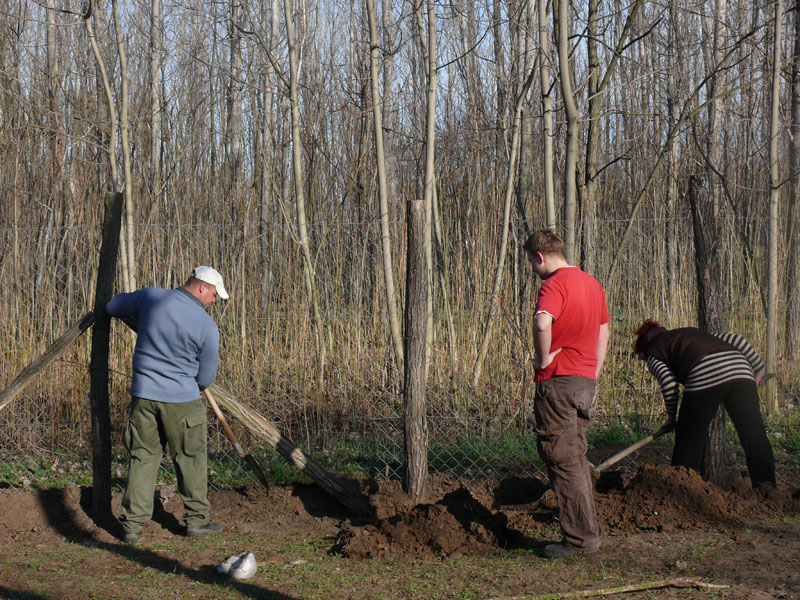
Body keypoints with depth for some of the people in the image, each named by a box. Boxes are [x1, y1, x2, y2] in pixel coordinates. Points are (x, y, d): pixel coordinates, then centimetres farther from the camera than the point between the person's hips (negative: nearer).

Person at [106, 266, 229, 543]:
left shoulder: (150, 297, -2)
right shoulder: (207, 326, -10)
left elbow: (113, 306, 16)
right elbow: (206, 378, -2)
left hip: (143, 395, 3)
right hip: (182, 400, -3)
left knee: (142, 458, 10)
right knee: (190, 459, 12)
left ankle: (132, 524, 10)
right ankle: (197, 519, 20)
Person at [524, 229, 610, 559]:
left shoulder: (554, 284, -13)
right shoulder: (592, 283, 16)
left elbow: (542, 322, -32)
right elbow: (603, 332, 23)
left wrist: (544, 358, -17)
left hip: (559, 382, -9)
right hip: (586, 382, 9)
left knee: (562, 460, -3)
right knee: (576, 458, 16)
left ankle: (580, 538, -1)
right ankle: (588, 531, 21)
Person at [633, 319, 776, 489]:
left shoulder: (653, 353, 22)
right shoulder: (690, 331, 38)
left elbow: (669, 383, 1)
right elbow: (737, 340, 27)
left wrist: (671, 416, 15)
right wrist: (759, 369, 34)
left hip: (704, 377, -5)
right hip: (740, 370, 5)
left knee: (689, 438, 10)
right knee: (755, 434, 5)